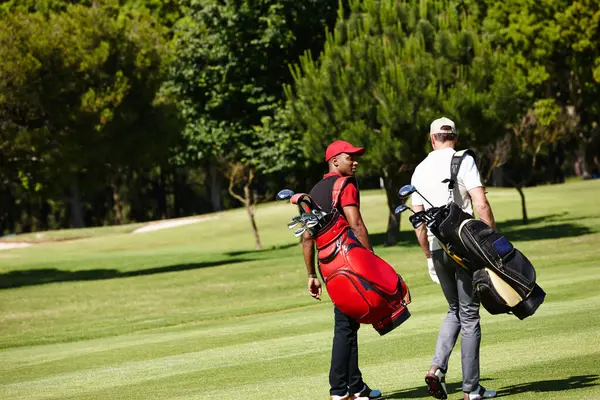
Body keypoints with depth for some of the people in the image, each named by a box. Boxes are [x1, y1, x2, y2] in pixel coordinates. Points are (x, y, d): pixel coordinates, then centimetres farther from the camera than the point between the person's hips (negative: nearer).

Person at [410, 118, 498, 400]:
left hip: (437, 247, 5)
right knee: (469, 315, 1)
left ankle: (437, 368, -1)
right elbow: (481, 204, -14)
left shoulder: (420, 170, 11)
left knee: (455, 310, 19)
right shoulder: (463, 161, -4)